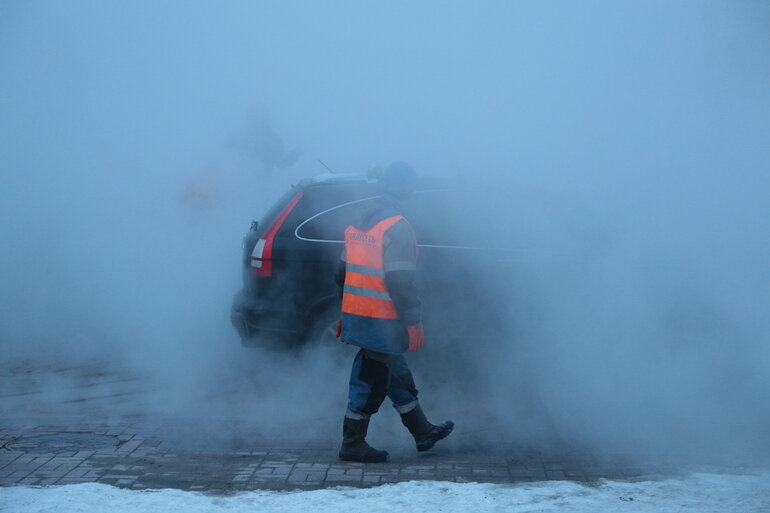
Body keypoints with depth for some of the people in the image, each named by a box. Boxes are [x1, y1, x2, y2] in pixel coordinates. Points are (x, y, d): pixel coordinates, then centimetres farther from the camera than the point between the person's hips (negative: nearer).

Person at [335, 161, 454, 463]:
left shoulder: (358, 224, 12)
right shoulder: (397, 227, -15)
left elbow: (343, 273, 17)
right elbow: (400, 280, -20)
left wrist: (346, 313, 25)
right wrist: (414, 321, -15)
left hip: (356, 314, 9)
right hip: (381, 322, -9)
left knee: (396, 373, 18)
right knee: (371, 381, 0)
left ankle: (423, 432, 28)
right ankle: (353, 445, 6)